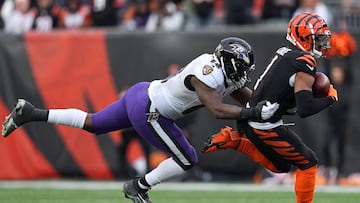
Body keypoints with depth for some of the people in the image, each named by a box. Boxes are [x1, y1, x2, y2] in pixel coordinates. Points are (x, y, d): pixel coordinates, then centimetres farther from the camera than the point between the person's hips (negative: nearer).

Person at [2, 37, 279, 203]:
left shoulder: (223, 70, 3)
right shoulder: (208, 76, -26)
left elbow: (247, 96, 13)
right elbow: (217, 110, -38)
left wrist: (267, 106, -1)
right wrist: (252, 114, -41)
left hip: (141, 94, 9)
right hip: (148, 112, -9)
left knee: (91, 124, 22)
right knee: (187, 161, -1)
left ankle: (31, 113, 20)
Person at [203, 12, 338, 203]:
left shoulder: (285, 52, 8)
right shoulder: (305, 65, -19)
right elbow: (305, 109, -25)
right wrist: (330, 99, -9)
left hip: (251, 116, 8)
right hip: (266, 126, -8)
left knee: (279, 166, 24)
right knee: (308, 163, 4)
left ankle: (232, 140, 14)